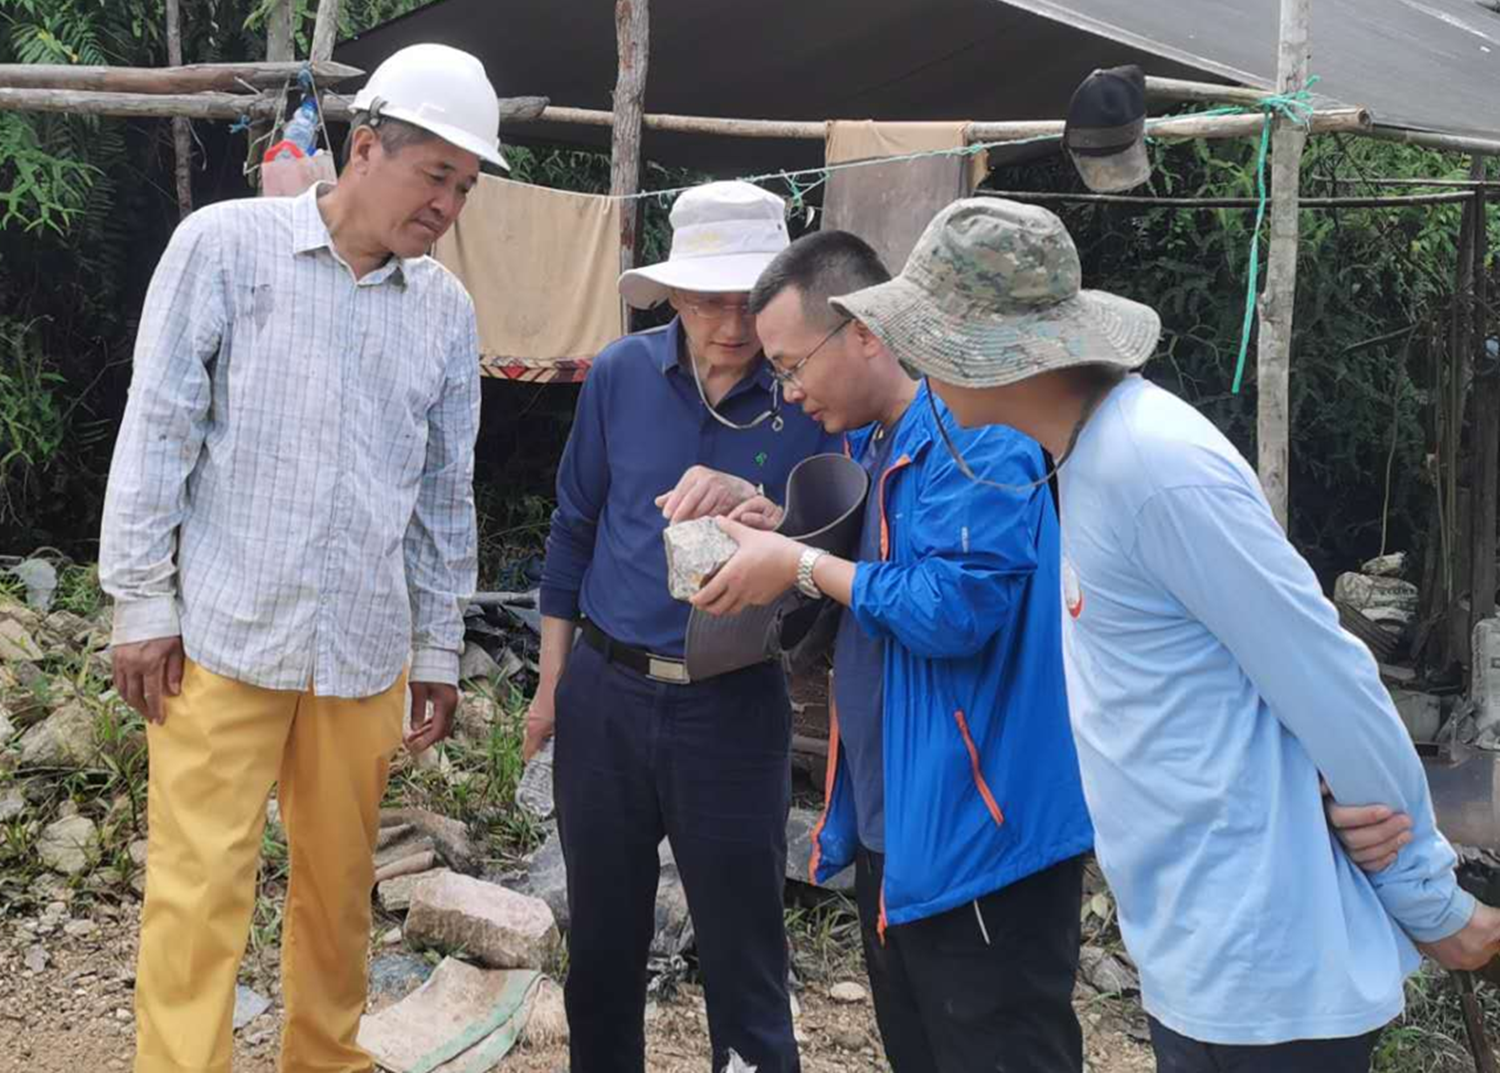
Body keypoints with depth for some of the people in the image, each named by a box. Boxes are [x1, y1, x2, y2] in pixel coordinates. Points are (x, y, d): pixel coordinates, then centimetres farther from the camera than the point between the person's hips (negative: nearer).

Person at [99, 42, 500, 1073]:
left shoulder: (448, 309, 7)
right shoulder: (225, 244, -4)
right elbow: (157, 431, -4)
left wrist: (439, 649, 13)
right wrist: (144, 603, -6)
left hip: (363, 644, 4)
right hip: (222, 632, -3)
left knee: (341, 876, 13)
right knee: (201, 882, -2)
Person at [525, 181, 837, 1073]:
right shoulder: (621, 375, -3)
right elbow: (575, 529, 7)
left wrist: (755, 505, -32)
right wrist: (553, 683, 11)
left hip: (734, 708, -2)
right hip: (605, 695, 3)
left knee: (744, 957, 9)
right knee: (602, 941, 18)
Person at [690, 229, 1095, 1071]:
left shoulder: (977, 436, -19)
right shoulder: (875, 443, 12)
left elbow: (955, 609, -28)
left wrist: (803, 567, -18)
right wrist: (779, 539, 3)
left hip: (981, 838, -10)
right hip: (896, 829, 10)